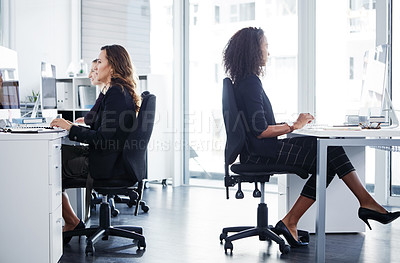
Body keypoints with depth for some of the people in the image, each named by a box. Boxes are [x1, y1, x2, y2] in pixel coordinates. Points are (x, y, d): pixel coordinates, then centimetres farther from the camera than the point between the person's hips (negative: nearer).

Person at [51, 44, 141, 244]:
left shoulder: (116, 93, -18)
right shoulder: (122, 91, 14)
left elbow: (104, 137, -23)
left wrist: (71, 128, -15)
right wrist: (73, 126, 10)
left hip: (107, 165, -10)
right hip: (112, 159, 10)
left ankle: (72, 223, 12)